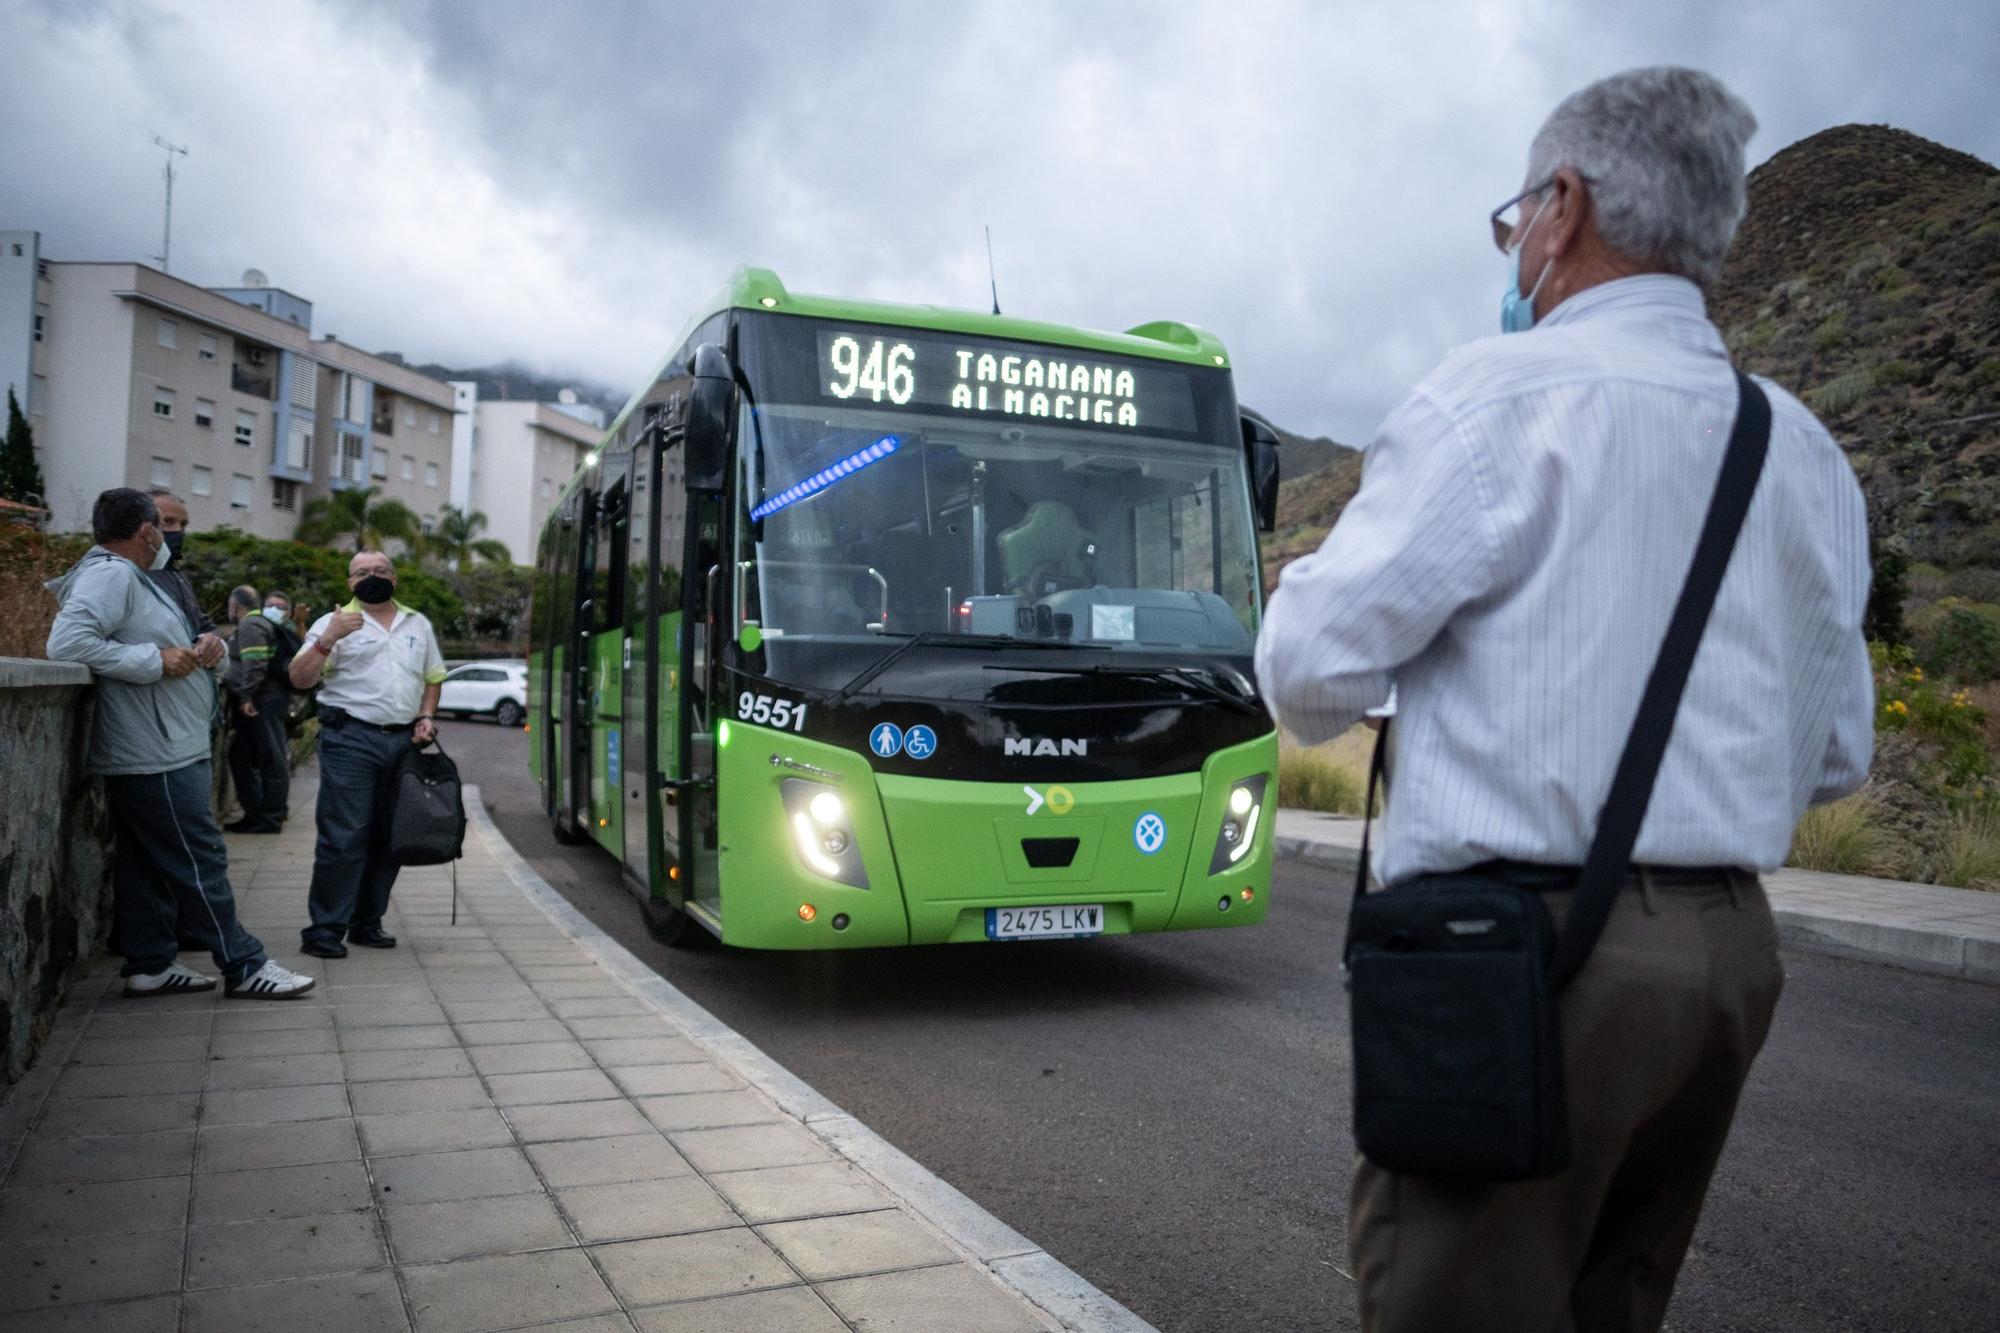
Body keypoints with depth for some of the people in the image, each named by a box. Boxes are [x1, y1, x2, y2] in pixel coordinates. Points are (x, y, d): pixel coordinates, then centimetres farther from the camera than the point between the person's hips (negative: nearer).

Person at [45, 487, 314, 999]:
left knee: (146, 863, 14)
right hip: (157, 755, -10)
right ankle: (244, 967, 2)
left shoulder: (124, 576, 17)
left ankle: (150, 965, 22)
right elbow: (66, 641, -27)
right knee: (200, 861, -4)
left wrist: (194, 652, 10)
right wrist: (155, 660, -23)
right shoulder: (110, 575, -15)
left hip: (153, 752, 10)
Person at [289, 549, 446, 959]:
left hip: (403, 741, 5)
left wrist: (426, 716, 8)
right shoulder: (335, 622, 2)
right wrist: (328, 640, -20)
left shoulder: (417, 624, 17)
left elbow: (433, 677, 24)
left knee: (388, 838, 8)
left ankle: (367, 924, 19)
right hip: (351, 739, -5)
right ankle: (325, 929, -2)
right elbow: (300, 679, -6)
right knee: (344, 837, -9)